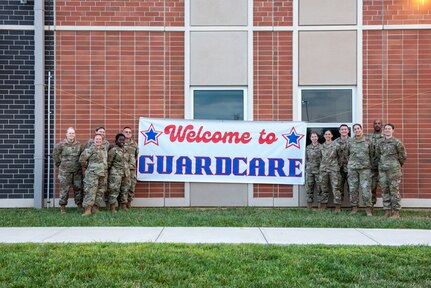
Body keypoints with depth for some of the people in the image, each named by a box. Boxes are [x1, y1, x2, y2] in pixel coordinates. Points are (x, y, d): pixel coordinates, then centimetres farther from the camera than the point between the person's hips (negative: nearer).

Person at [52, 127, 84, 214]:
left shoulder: (78, 145, 4)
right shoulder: (61, 144, -5)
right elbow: (55, 154, 5)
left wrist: (81, 164, 7)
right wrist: (58, 163, 6)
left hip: (77, 170, 3)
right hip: (65, 170, -3)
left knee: (78, 187, 7)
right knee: (64, 189, 0)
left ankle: (79, 205, 18)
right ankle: (62, 207, 9)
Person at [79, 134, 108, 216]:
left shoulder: (104, 149, 13)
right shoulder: (90, 149, -9)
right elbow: (82, 159, -10)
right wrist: (87, 166, 1)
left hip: (102, 174, 7)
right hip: (92, 174, -7)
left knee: (99, 191, 9)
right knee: (90, 191, -11)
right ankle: (88, 209, -12)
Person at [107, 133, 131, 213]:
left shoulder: (126, 150, 14)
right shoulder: (113, 150, -7)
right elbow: (109, 162, -6)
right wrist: (110, 170, -3)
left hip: (126, 173, 7)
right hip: (116, 173, -7)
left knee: (125, 190, 11)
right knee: (114, 190, -7)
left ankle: (123, 206, 21)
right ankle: (112, 207, -3)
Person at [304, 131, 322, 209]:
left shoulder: (321, 147, 0)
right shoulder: (308, 148, 13)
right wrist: (305, 169, 11)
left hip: (318, 169, -3)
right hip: (309, 170, 3)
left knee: (320, 187, -3)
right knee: (309, 187, 3)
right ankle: (309, 204, 9)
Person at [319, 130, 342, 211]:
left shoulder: (336, 145, 2)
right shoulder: (322, 146, 11)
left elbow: (340, 157, 7)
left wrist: (337, 165, 5)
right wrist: (322, 164, 11)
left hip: (334, 169, -3)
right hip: (323, 169, 3)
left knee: (335, 188, -7)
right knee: (324, 188, 7)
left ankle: (338, 206, -4)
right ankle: (323, 205, 13)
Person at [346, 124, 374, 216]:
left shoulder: (368, 141, 4)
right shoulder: (350, 142, 7)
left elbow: (372, 154, 9)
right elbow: (346, 154, 16)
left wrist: (369, 164, 7)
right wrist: (350, 163, 12)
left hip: (365, 168, -1)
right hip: (352, 168, 2)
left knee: (366, 188, -7)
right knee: (353, 188, 3)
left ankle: (368, 208, 0)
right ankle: (354, 207, 11)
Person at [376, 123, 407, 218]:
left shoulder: (397, 142, -3)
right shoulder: (380, 143, 11)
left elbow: (403, 156, 2)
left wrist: (397, 165, 9)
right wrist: (382, 164, 12)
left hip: (393, 169, -5)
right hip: (382, 169, 5)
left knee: (394, 190, -4)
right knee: (385, 190, 5)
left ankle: (396, 212, 2)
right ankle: (387, 211, 12)